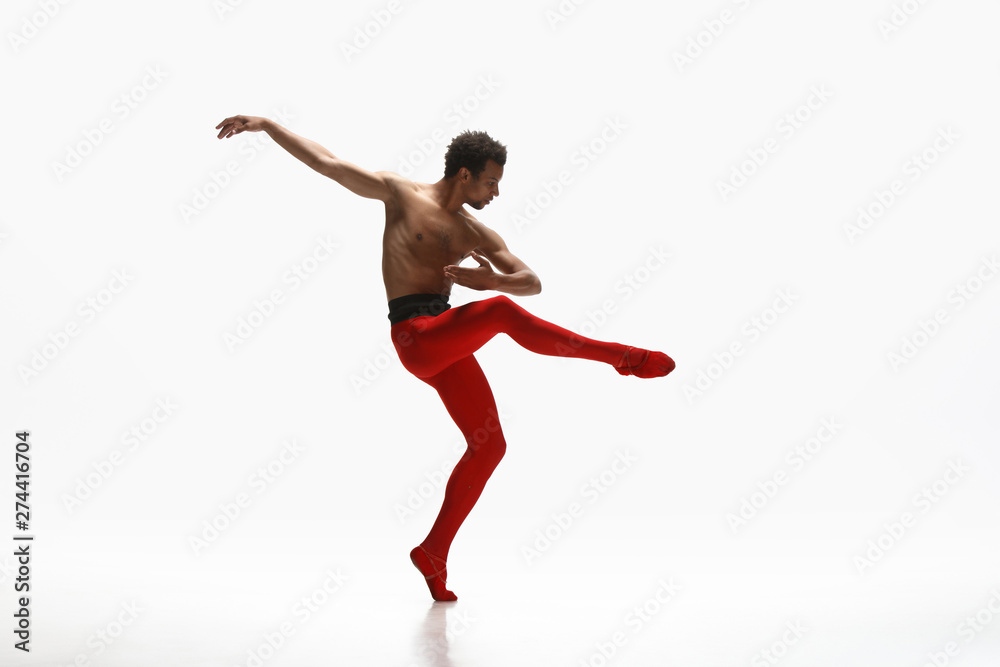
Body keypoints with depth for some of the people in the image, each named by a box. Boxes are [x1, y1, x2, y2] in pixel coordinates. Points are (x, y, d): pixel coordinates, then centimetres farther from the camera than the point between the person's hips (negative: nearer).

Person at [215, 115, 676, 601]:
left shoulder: (476, 234, 17)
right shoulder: (399, 193, 4)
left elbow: (532, 282, 14)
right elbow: (325, 161, 6)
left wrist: (489, 279, -8)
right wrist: (266, 125, 3)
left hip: (449, 344, 7)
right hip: (415, 336, -7)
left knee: (488, 444, 2)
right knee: (501, 312, -31)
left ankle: (433, 552, 13)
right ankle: (621, 357, -25)